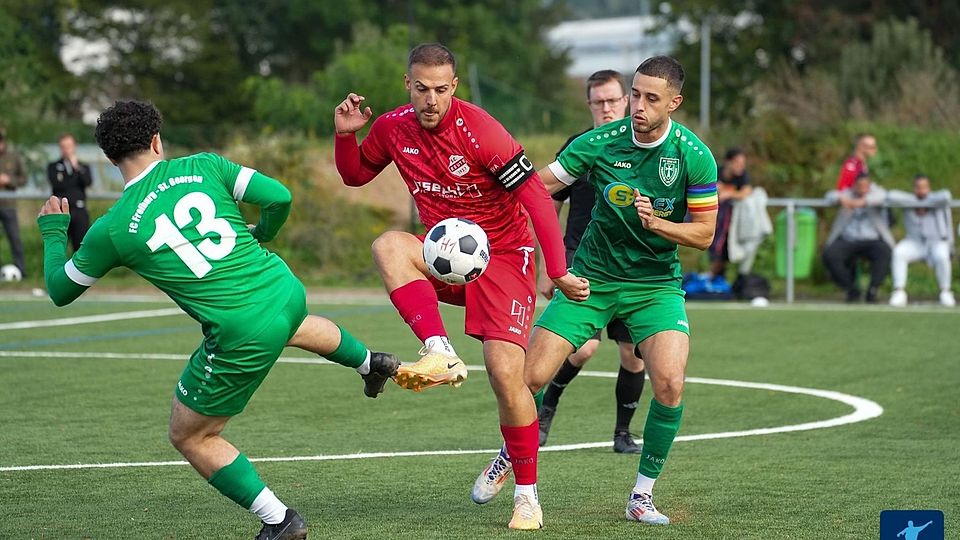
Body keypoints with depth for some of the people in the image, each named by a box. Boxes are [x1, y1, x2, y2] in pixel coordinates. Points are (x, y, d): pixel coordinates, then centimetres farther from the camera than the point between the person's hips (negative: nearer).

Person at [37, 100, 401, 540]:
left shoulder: (111, 230, -7)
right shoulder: (202, 167, -1)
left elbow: (60, 291, 7)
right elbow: (278, 197, -2)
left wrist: (53, 232, 26)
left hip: (243, 338, -5)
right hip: (287, 290, 5)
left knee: (189, 435, 17)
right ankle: (370, 362, 64)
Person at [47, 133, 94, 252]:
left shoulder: (83, 167, 16)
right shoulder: (53, 167, 12)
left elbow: (88, 182, -3)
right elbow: (57, 184, -6)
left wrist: (77, 167, -8)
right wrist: (76, 179, -3)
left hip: (79, 211, 1)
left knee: (81, 246, -3)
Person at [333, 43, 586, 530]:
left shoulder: (479, 131, -21)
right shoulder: (392, 128, -3)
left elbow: (535, 196, -19)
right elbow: (354, 175, 16)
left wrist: (558, 272, -24)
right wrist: (345, 135, -6)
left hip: (503, 256, -5)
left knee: (506, 375, -14)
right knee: (388, 245, -29)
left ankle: (527, 493, 3)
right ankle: (442, 355, -36)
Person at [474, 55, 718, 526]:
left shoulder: (695, 156, -12)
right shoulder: (598, 143, -12)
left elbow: (704, 233, -6)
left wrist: (658, 224, -24)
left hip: (656, 283, -1)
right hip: (592, 277, 1)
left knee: (669, 382, -23)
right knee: (529, 377, -7)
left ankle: (642, 495, -3)